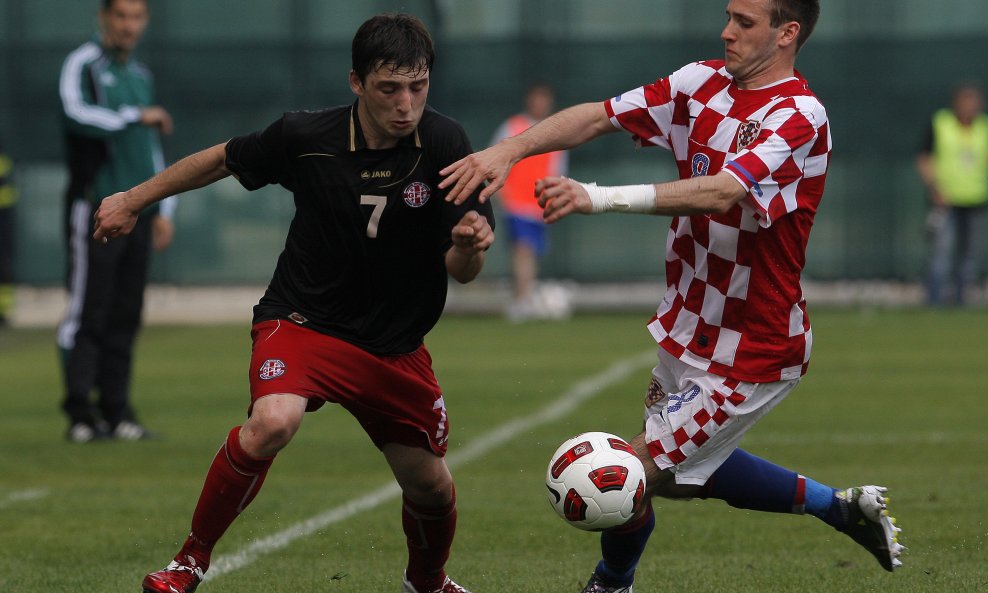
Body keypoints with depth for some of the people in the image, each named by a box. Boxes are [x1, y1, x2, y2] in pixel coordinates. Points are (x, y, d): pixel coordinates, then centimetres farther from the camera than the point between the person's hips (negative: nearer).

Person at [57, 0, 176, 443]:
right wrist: (139, 117, -15)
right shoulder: (82, 65, -2)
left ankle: (117, 411, 8)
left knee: (125, 317, 5)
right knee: (88, 311, -9)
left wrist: (163, 208, 21)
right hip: (95, 206, -7)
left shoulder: (140, 76, 21)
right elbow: (76, 114, -21)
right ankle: (81, 414, -9)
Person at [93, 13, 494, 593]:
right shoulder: (306, 137, -16)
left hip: (397, 343, 2)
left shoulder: (445, 144, -16)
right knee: (272, 422, -31)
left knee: (431, 487, 7)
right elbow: (224, 159, 4)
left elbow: (463, 271, -14)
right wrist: (134, 200, 13)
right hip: (305, 321, -2)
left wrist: (469, 246, -38)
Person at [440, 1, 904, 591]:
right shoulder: (704, 83, 0)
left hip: (753, 352, -8)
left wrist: (598, 198, -47)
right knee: (684, 468, 23)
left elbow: (722, 192, -37)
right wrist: (509, 150, -22)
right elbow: (600, 116, -5)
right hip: (689, 331, 8)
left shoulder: (798, 117, -22)